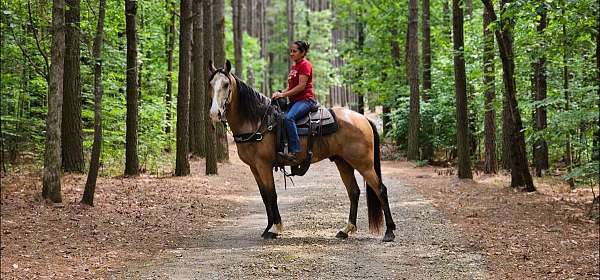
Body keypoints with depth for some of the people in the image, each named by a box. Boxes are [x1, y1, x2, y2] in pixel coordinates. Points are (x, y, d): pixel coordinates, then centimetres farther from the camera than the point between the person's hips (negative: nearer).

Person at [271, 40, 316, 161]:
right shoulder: (294, 66, 22)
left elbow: (301, 86, -16)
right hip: (294, 101, 10)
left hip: (305, 99, -10)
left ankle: (294, 151, -39)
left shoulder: (305, 65, -7)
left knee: (288, 117, -33)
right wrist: (280, 93, 2)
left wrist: (283, 94, -18)